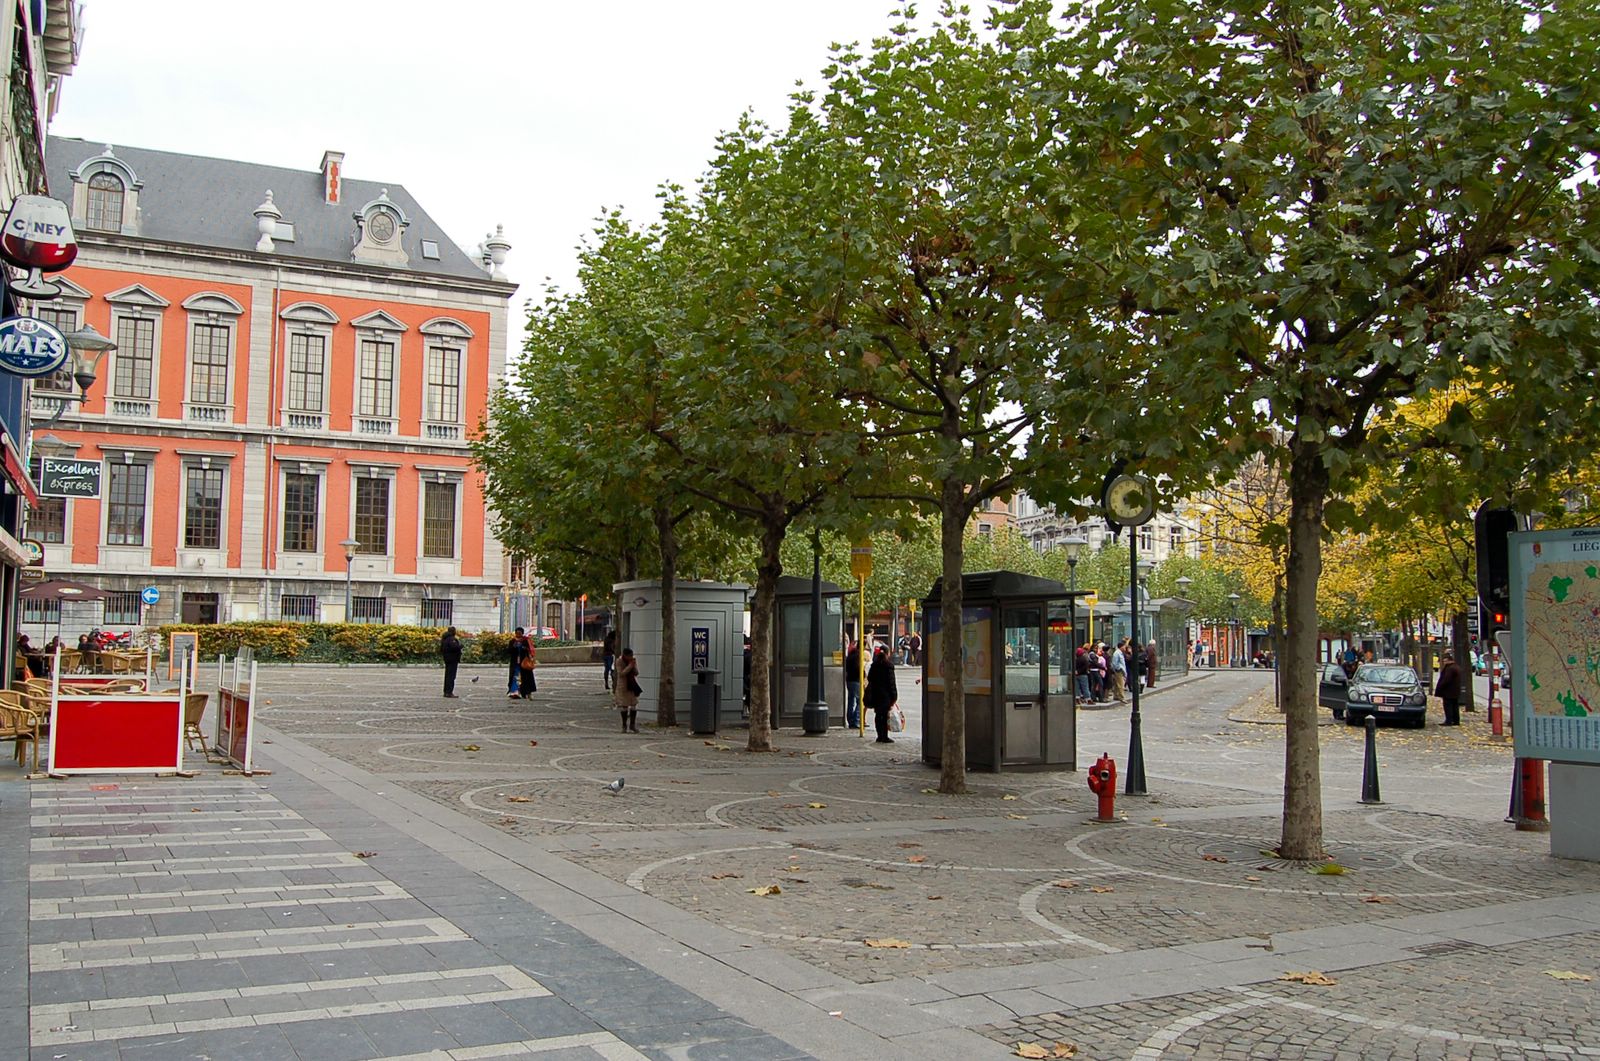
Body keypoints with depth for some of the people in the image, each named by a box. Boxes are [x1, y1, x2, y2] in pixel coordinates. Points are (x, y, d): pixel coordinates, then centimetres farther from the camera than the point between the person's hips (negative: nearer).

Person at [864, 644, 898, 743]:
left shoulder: (874, 666, 6)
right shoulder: (888, 666, -11)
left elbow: (870, 679, 10)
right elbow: (891, 683, -11)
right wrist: (894, 696, -7)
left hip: (875, 694, 5)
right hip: (886, 695, -5)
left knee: (878, 715, 10)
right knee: (885, 715, -3)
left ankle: (880, 736, 13)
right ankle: (884, 736, -3)